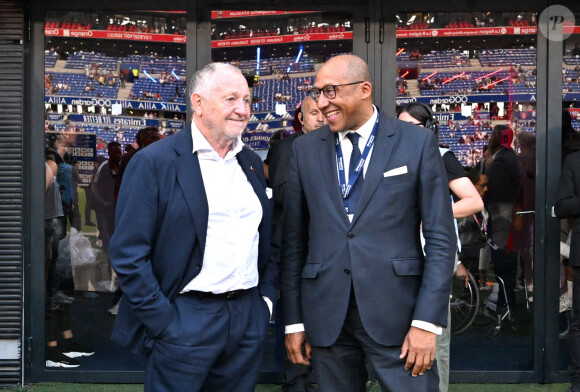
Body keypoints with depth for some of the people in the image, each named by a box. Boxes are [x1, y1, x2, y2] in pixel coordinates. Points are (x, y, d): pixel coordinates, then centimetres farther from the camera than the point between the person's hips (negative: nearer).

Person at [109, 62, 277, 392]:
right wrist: (162, 322, -13)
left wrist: (267, 298, 8)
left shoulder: (252, 163, 12)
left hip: (249, 318, 6)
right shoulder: (154, 162, -7)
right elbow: (128, 252, -11)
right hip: (185, 321, -5)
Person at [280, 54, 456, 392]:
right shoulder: (304, 149, 7)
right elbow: (294, 240, 8)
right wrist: (294, 321, 5)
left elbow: (441, 238, -3)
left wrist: (427, 321, -10)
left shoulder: (417, 142, -1)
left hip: (396, 313, -2)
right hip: (326, 317, 3)